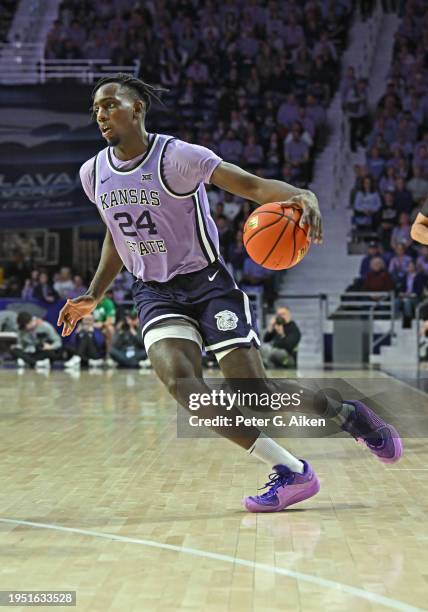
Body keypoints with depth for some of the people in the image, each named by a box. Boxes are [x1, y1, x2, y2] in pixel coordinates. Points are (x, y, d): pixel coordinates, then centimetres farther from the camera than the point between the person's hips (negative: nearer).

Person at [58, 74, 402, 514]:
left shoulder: (177, 156, -14)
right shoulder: (93, 174, 3)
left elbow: (252, 185, -24)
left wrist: (301, 195, -43)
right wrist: (94, 296, 19)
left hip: (208, 282, -4)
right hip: (155, 292, 4)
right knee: (177, 377, -26)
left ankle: (346, 413, 22)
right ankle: (289, 472, -18)